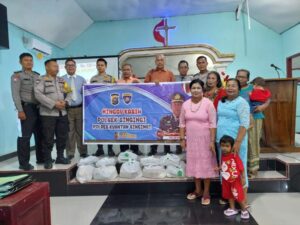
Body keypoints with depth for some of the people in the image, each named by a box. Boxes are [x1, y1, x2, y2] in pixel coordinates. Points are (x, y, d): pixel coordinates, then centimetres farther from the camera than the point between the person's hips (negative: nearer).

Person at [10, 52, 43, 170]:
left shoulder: (37, 75, 16)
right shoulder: (17, 75, 1)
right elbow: (15, 94, -8)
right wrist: (20, 110, -16)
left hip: (39, 108, 6)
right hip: (27, 108, -5)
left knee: (40, 134, 10)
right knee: (25, 136, -4)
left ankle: (41, 158, 22)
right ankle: (23, 163, 5)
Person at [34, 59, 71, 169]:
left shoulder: (62, 80, 17)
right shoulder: (41, 80, -1)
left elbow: (68, 93, 13)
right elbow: (38, 94, -14)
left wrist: (65, 102, -9)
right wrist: (54, 104, -19)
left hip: (62, 113, 5)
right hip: (48, 113, -5)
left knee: (62, 136, 10)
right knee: (48, 138, -1)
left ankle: (60, 157, 23)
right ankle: (48, 160, 11)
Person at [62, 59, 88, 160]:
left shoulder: (81, 79, 13)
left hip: (80, 108, 1)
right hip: (67, 109, -1)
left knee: (81, 131, 6)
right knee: (69, 132, 2)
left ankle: (83, 152, 15)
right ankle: (70, 153, 12)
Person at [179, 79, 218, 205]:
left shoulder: (208, 103, -10)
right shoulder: (185, 104, 2)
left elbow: (212, 124, -11)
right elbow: (182, 123, 6)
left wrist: (212, 141, -14)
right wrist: (182, 138, 3)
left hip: (205, 139, -4)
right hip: (191, 139, 4)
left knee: (206, 164, 5)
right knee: (194, 163, 13)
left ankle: (206, 192, 21)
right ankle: (198, 190, 31)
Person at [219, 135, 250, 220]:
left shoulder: (235, 156, -24)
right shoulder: (223, 156, -6)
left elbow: (241, 168, -18)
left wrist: (243, 178, -14)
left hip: (235, 180, -6)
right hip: (226, 180, 6)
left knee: (239, 195, 4)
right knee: (229, 194, 19)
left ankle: (244, 210, 26)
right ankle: (232, 209, 37)